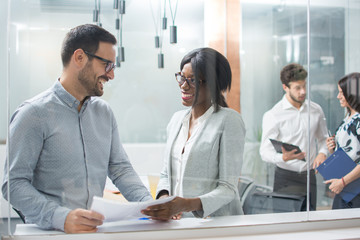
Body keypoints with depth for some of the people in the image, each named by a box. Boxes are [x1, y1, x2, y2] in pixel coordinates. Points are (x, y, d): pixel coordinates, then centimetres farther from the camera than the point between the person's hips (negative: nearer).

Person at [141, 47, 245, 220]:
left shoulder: (229, 121, -5)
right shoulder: (177, 119, 15)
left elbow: (228, 188, -9)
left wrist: (188, 204, -24)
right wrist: (163, 197, -4)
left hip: (217, 221, -5)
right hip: (178, 221, 5)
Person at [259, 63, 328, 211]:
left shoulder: (316, 110, 7)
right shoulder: (273, 115, -8)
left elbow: (323, 138, 20)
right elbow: (265, 152, -12)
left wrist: (322, 153, -2)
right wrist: (284, 157, -32)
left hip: (309, 176, 4)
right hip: (286, 179, -4)